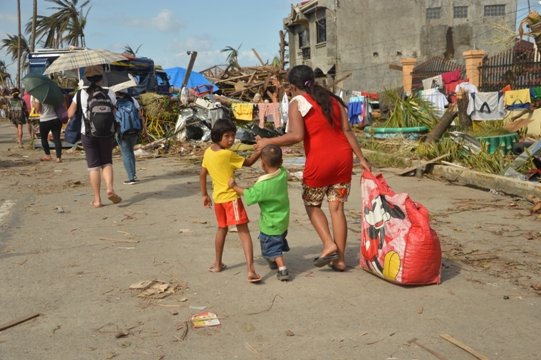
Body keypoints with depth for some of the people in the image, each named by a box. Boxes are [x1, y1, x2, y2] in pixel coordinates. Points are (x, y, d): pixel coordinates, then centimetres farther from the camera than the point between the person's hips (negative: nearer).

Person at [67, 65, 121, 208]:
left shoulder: (81, 94, -4)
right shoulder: (109, 93, -2)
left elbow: (70, 114, -1)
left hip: (87, 133, 0)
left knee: (93, 166, 6)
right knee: (107, 163, 15)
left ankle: (97, 200, 6)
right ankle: (110, 188, -9)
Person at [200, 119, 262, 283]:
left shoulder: (208, 152, 3)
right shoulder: (227, 154, -17)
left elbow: (202, 175, 9)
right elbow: (248, 162, -8)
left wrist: (204, 195, 18)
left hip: (218, 197, 7)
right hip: (231, 197, -7)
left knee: (222, 229, 26)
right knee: (244, 232, -10)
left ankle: (217, 264, 36)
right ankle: (251, 271, -20)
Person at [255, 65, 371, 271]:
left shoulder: (297, 103, -4)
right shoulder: (333, 99, 13)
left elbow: (296, 136, -18)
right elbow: (347, 130, 5)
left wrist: (267, 142, -9)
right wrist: (361, 158, 6)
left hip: (319, 161, -5)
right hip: (343, 157, 5)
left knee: (312, 204, 17)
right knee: (337, 207, 9)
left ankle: (329, 245, 1)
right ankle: (339, 260, 10)